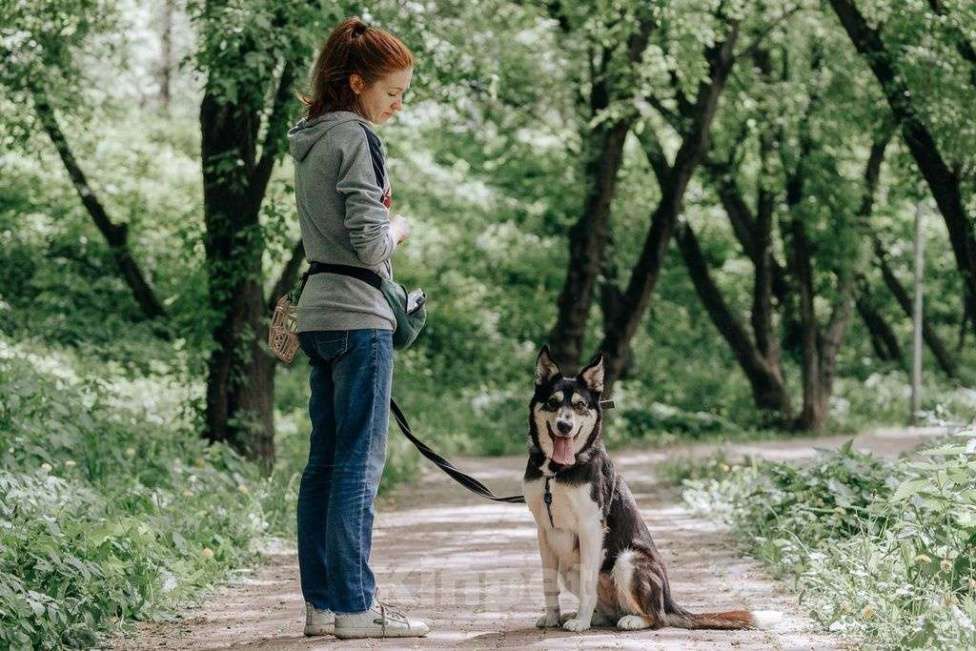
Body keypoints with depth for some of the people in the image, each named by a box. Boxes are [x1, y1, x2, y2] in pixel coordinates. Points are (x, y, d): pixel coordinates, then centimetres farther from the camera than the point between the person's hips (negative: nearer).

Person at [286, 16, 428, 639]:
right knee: (360, 461, -7)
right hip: (358, 317, -9)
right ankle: (354, 605, -6)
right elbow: (369, 242, -18)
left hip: (320, 316, 9)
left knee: (325, 462, 9)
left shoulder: (311, 141, 16)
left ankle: (322, 602, 12)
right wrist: (399, 230, 1)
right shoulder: (353, 137, -12)